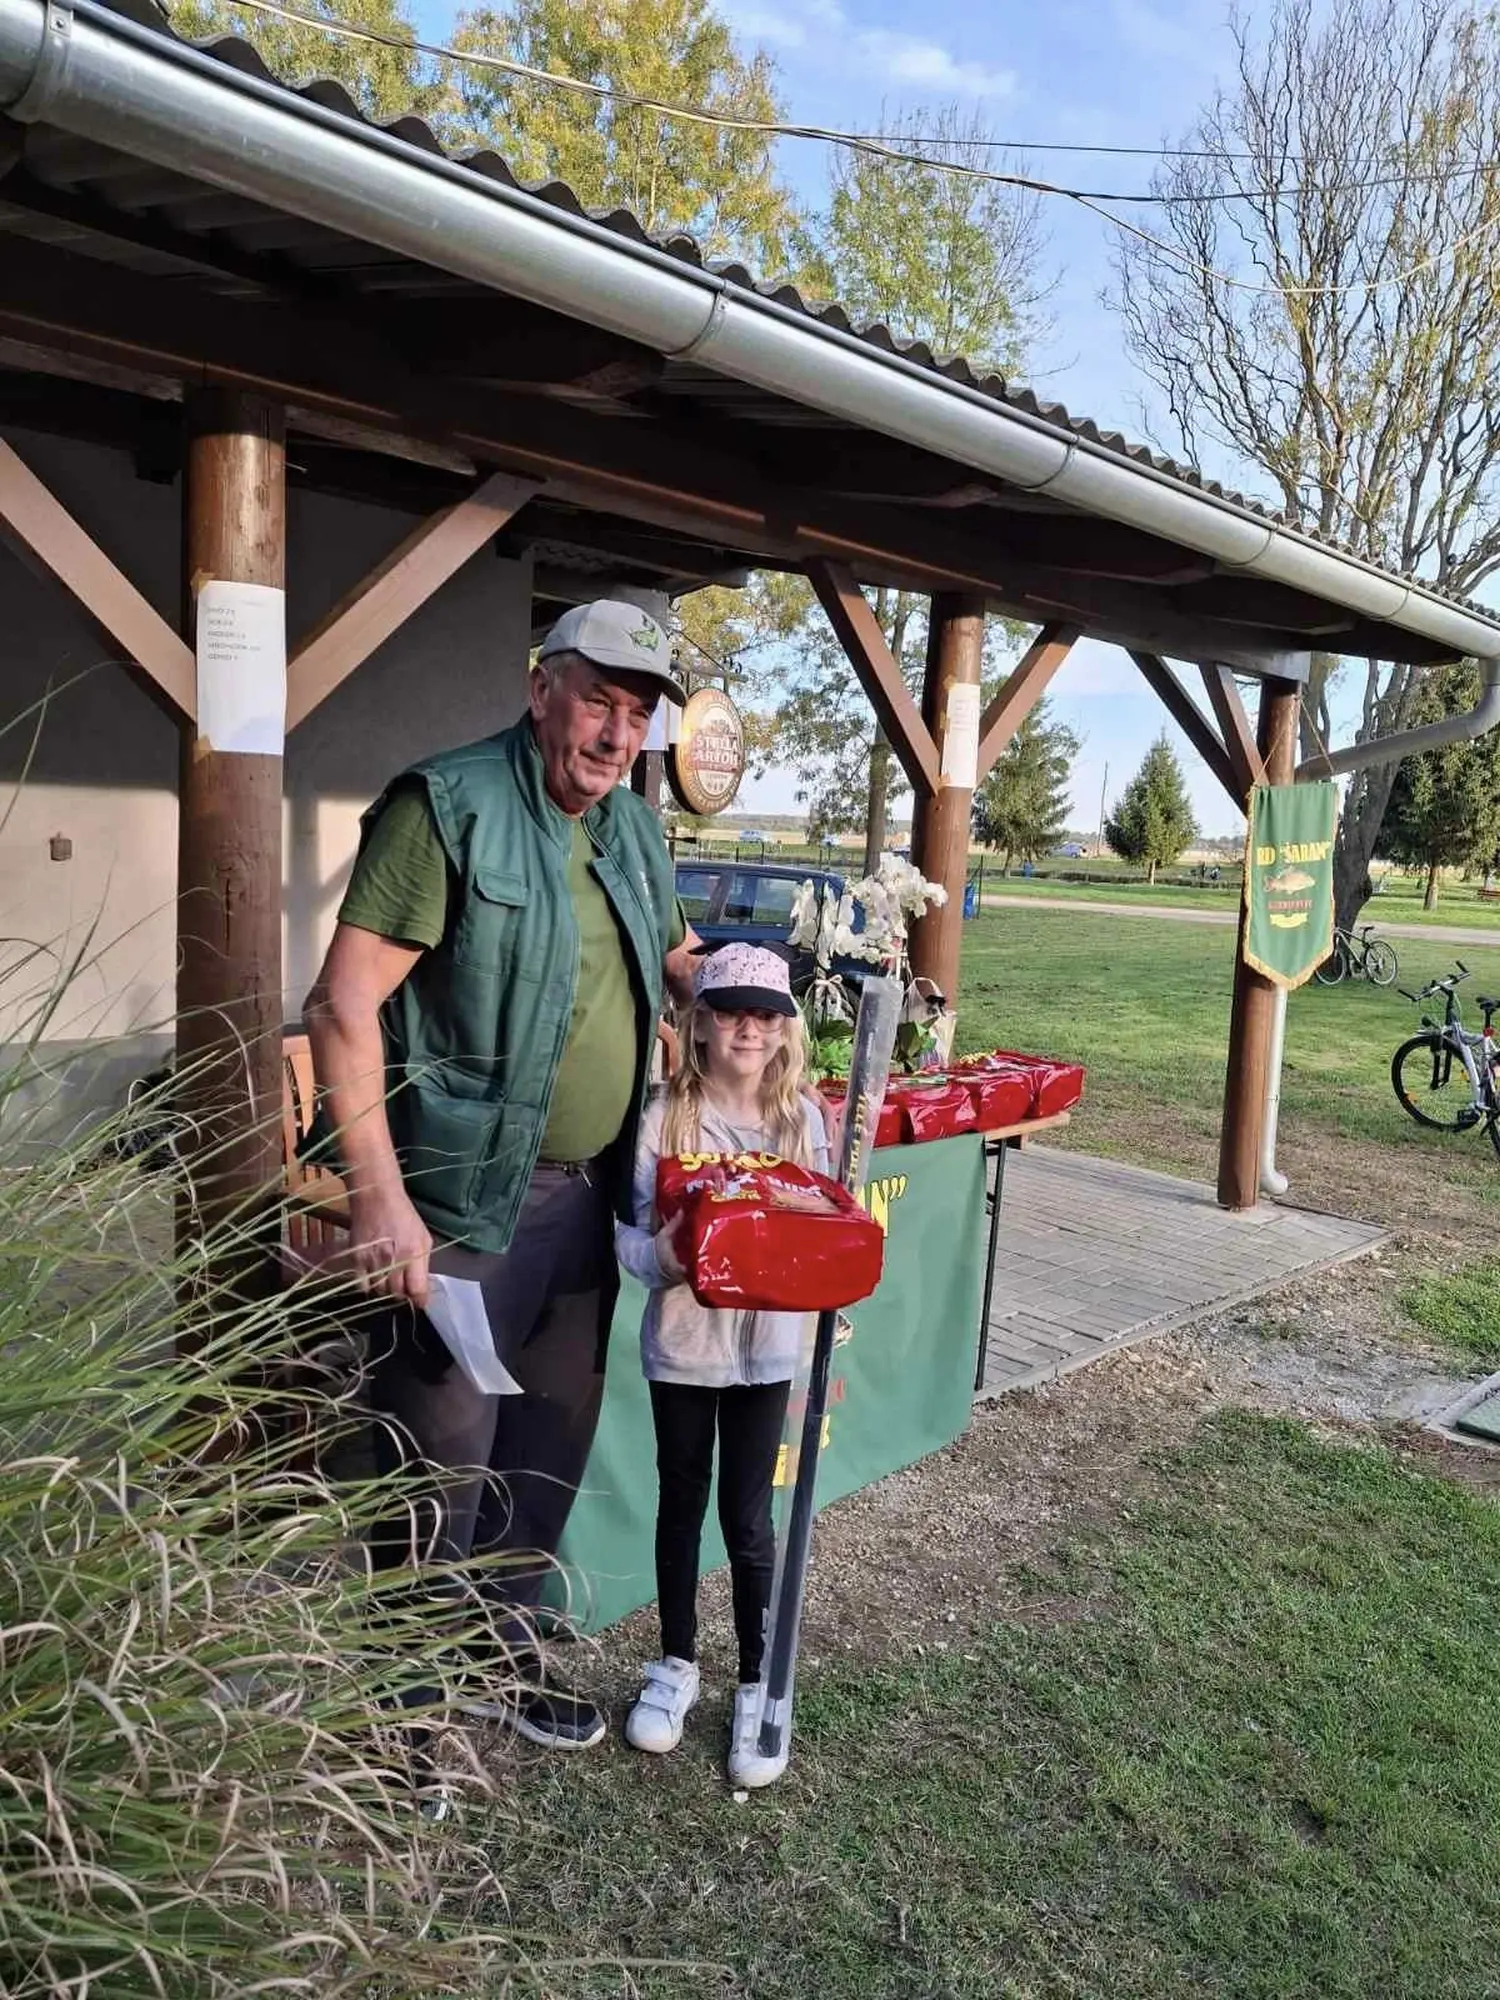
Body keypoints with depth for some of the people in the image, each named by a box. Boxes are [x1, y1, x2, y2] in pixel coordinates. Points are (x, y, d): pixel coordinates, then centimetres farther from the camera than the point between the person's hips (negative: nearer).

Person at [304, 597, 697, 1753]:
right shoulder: (451, 806, -13)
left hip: (586, 1196, 8)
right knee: (441, 1469, 3)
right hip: (464, 1203, -8)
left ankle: (499, 1658, 39)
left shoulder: (634, 830, 10)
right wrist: (380, 1197, -22)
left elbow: (677, 960, 27)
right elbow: (345, 1007, -18)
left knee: (550, 1449, 19)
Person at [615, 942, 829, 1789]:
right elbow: (630, 1231, -11)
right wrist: (662, 1255, -31)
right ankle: (677, 1663, 36)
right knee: (681, 1506, 16)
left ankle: (758, 1683, 27)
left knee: (748, 1516, 8)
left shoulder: (802, 1116, -4)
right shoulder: (667, 1116, -9)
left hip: (765, 1344, 0)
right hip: (682, 1342, 0)